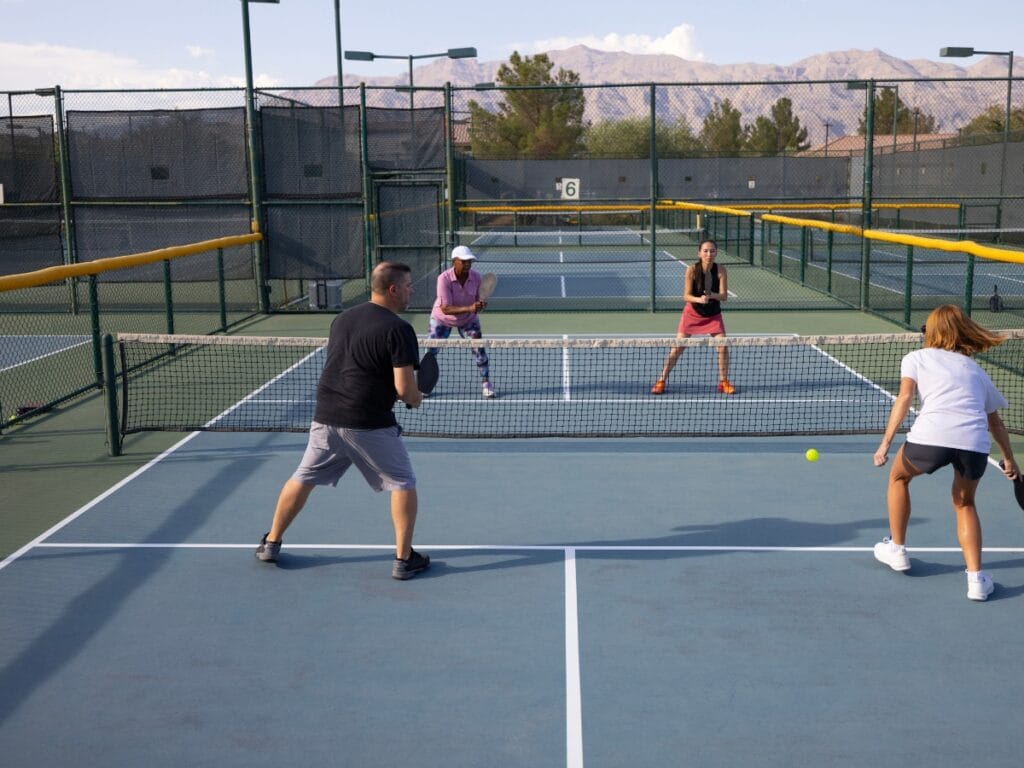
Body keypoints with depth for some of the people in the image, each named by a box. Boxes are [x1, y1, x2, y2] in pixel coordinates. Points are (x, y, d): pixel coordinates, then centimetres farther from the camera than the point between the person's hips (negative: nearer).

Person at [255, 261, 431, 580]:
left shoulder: (341, 319, 11)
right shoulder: (398, 329, -11)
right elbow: (404, 387, -16)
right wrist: (416, 399, 7)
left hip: (326, 418, 6)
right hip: (370, 425, -6)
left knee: (303, 479, 20)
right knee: (403, 484, 10)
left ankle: (271, 543, 29)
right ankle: (404, 559, 9)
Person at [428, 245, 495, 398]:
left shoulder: (475, 276, -20)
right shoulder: (444, 278, -31)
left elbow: (478, 301, -10)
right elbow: (445, 308, -36)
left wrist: (480, 306, -36)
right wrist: (469, 308, -48)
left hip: (468, 320, 2)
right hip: (442, 319, -2)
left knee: (479, 349, -8)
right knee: (430, 352, -1)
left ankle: (486, 383, 10)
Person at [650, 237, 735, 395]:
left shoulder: (721, 270, -15)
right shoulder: (692, 270, -19)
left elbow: (724, 296, -17)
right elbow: (686, 296, -19)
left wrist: (712, 296, -37)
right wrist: (699, 299, -39)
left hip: (713, 314, 2)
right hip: (692, 313, -1)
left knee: (723, 347, -8)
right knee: (677, 348, -3)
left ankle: (723, 382, 12)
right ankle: (661, 381, 10)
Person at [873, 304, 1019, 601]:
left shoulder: (916, 358, 21)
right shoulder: (975, 369, 31)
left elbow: (905, 397, 3)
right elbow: (995, 421, 38)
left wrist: (886, 441, -2)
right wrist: (1009, 459, 50)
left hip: (931, 435, -3)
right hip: (975, 443, 3)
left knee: (898, 476, 29)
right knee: (965, 503, 28)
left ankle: (896, 549, 38)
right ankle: (976, 578, 16)